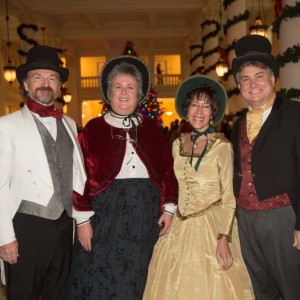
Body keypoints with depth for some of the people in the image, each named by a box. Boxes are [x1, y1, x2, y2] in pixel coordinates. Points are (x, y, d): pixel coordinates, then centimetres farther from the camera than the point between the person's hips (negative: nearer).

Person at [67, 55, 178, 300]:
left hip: (146, 213, 2)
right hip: (105, 209, -2)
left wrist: (169, 207, 0)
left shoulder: (152, 128, 9)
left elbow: (168, 170, 7)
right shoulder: (94, 129, 2)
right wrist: (83, 219, -7)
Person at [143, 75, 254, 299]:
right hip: (181, 227, 5)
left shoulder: (221, 146, -8)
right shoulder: (178, 143, 7)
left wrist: (224, 238, -19)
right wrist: (170, 218, 12)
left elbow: (229, 196, -11)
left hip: (211, 225, -5)